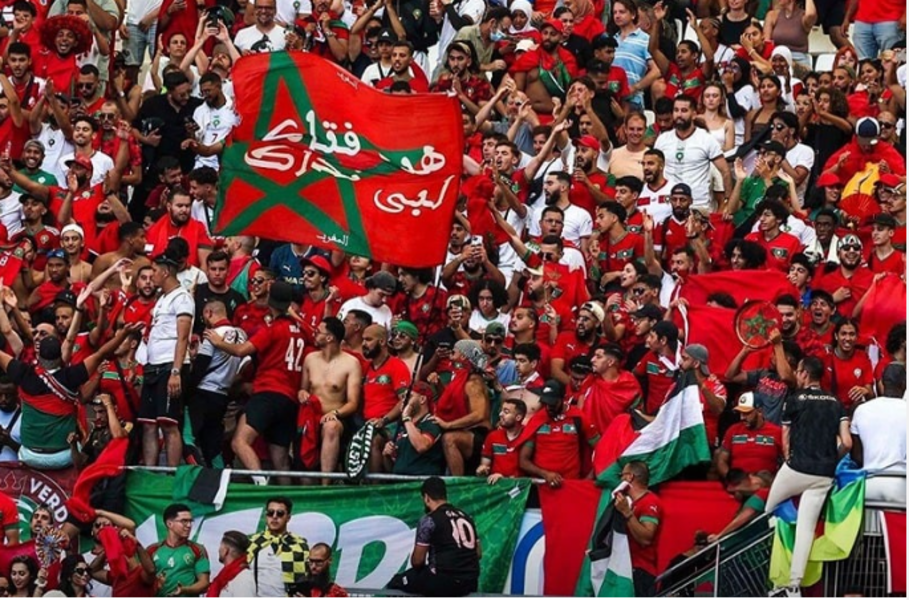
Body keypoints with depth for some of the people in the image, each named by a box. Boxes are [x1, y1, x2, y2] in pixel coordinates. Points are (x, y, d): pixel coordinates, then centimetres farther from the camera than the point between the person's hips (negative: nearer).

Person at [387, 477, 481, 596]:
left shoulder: (428, 520, -7)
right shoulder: (465, 517, 13)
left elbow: (417, 561, -5)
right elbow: (478, 553, 16)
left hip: (443, 581, -7)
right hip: (470, 583, 7)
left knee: (395, 584, 14)